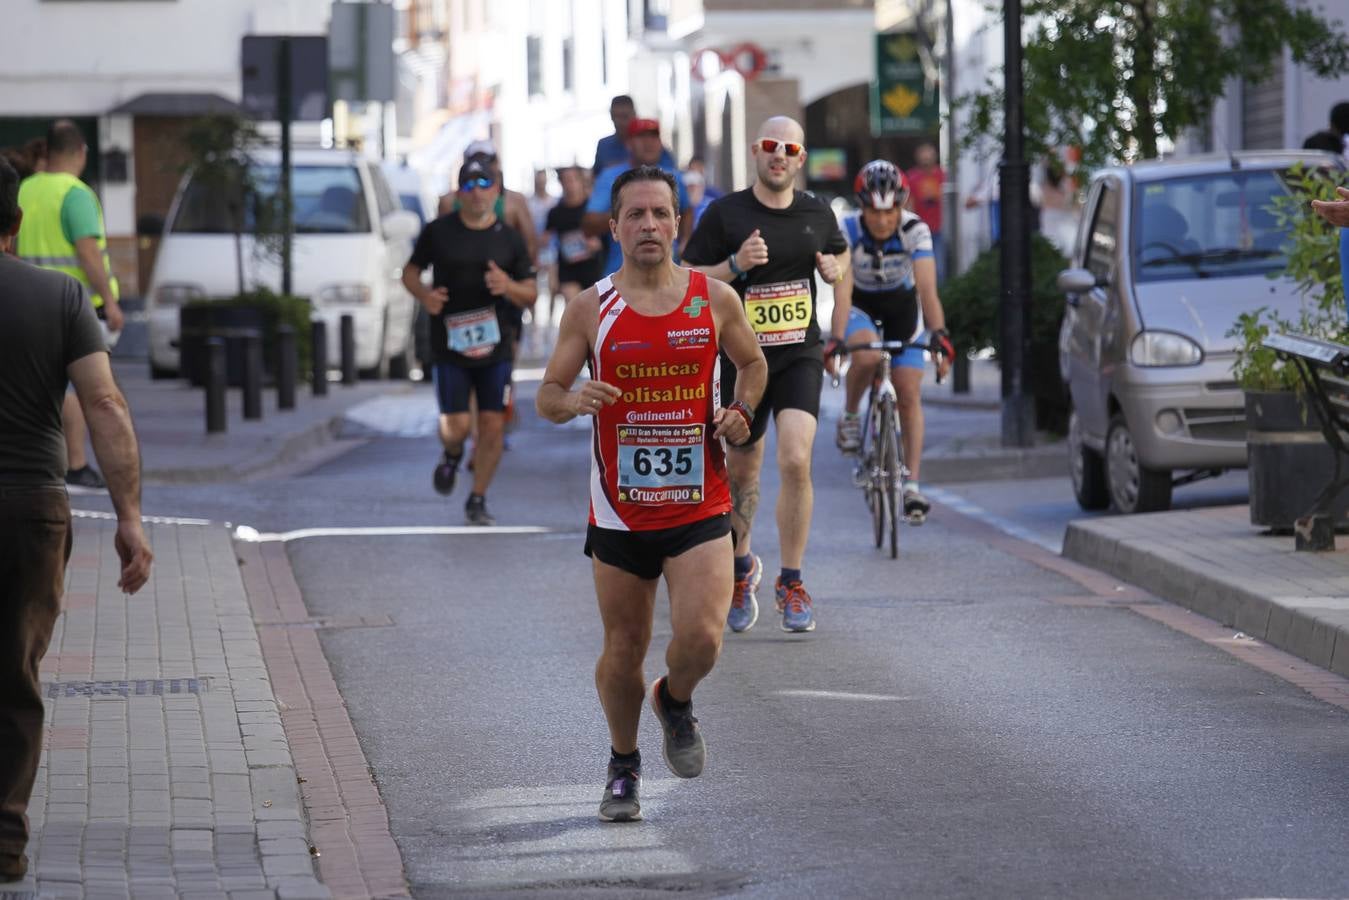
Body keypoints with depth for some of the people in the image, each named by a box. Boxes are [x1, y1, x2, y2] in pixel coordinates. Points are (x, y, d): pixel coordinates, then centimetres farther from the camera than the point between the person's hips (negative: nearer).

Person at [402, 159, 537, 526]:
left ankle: (478, 501, 14)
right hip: (449, 346, -1)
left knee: (492, 426, -1)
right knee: (457, 425, -6)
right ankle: (451, 455, 31)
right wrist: (424, 294, -11)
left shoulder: (509, 239, 5)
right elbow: (410, 272, 11)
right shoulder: (438, 232, 1)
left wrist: (509, 287, -15)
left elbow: (530, 294, 8)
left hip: (495, 346, 2)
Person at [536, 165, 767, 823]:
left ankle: (676, 702, 19)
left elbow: (752, 362, 19)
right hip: (619, 512, 0)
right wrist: (574, 400, -21)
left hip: (699, 505, 0)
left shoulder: (714, 299, 1)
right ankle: (623, 764, 31)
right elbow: (547, 396, 2)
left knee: (700, 638, -16)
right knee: (624, 649, 8)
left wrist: (741, 411, -1)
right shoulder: (590, 310, -1)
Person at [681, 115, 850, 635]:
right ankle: (741, 570, 37)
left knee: (795, 461, -17)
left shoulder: (817, 214, 5)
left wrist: (835, 269, 0)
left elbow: (839, 255, 24)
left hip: (800, 354, 1)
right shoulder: (725, 214, -5)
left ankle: (791, 585, -5)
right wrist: (737, 264, -20)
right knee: (741, 471, 10)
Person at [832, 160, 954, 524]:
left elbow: (927, 288, -34)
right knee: (867, 355, -34)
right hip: (861, 305, -1)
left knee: (909, 394, -8)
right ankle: (850, 416, -6)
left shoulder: (915, 231, -27)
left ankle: (912, 484, -4)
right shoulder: (847, 232, -28)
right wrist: (836, 339, -49)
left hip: (902, 306, 1)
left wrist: (939, 335, -48)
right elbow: (842, 291, -36)